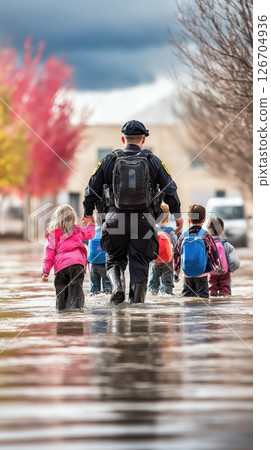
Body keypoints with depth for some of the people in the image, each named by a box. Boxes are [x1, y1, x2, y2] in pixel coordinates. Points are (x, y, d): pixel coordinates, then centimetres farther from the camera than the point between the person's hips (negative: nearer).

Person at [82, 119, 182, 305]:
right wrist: (177, 214, 16)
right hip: (144, 220, 0)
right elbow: (170, 189, 5)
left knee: (115, 259, 14)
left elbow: (92, 189, 7)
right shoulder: (153, 161, 5)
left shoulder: (110, 160, 4)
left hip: (115, 219, 0)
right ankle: (137, 301, 2)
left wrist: (88, 213, 21)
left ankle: (117, 285, -13)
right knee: (140, 262, 7)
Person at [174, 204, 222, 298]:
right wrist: (218, 267, 13)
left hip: (187, 275, 3)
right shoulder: (205, 235, -7)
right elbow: (213, 253, -3)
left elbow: (176, 254, 8)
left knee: (186, 295, 9)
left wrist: (176, 273, 19)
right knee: (202, 297, -2)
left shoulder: (183, 236, 3)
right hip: (201, 275, -3)